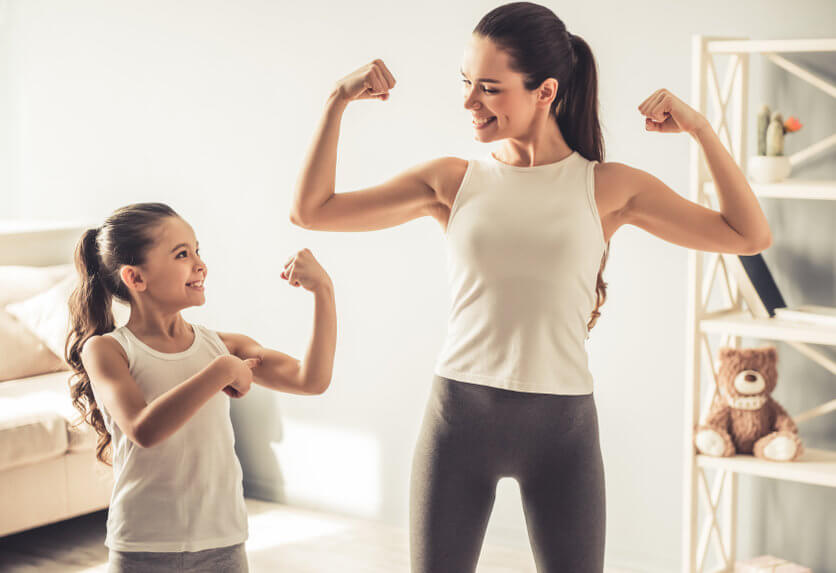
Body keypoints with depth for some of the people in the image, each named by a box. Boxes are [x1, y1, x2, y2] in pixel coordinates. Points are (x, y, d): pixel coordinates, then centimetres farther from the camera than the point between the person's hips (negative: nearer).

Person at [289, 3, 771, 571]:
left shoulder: (607, 187, 1)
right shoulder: (453, 180, 4)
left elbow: (751, 236, 1)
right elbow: (310, 211, 4)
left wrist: (700, 128, -7)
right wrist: (338, 101, -2)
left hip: (562, 425, -1)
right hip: (459, 416, 1)